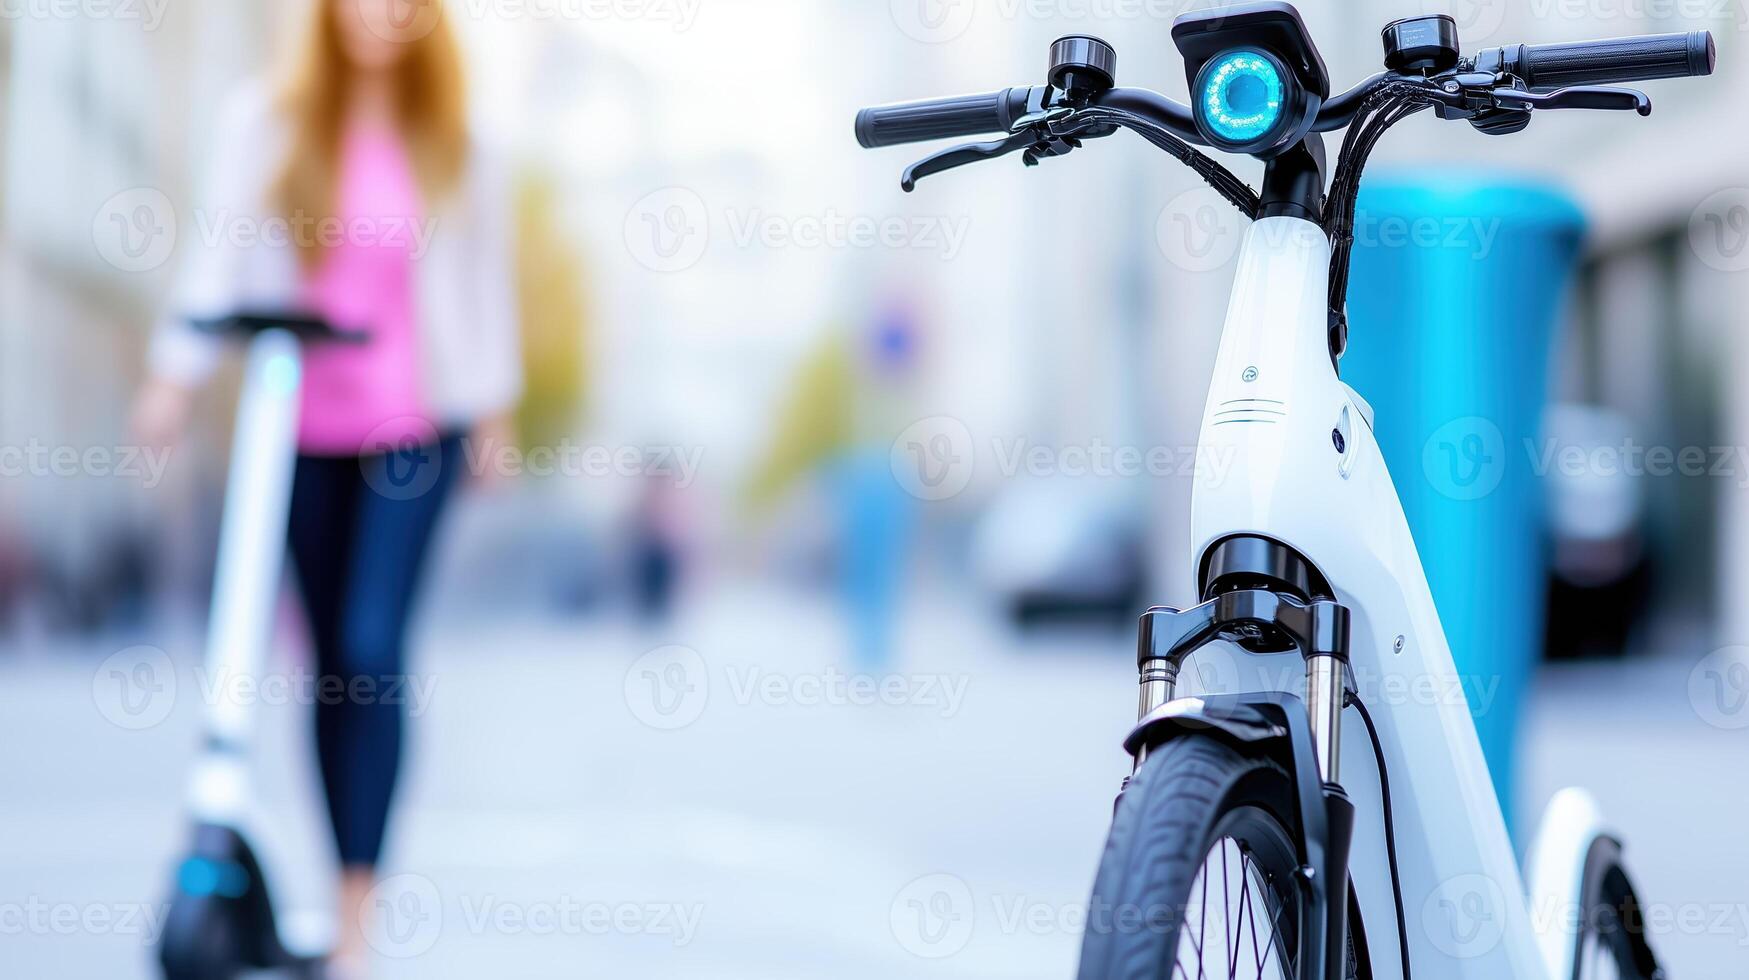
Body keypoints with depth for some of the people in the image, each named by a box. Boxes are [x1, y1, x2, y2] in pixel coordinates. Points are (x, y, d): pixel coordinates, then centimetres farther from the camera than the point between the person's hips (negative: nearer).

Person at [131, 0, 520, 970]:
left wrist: (494, 414, 13)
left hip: (413, 425, -2)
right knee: (328, 658, 7)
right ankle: (347, 876, 18)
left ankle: (357, 911, -12)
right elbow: (222, 253, 0)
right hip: (303, 425, 2)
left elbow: (484, 276, 10)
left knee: (371, 649, -13)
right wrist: (177, 372, -9)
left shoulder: (455, 144, 4)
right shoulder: (263, 123, 3)